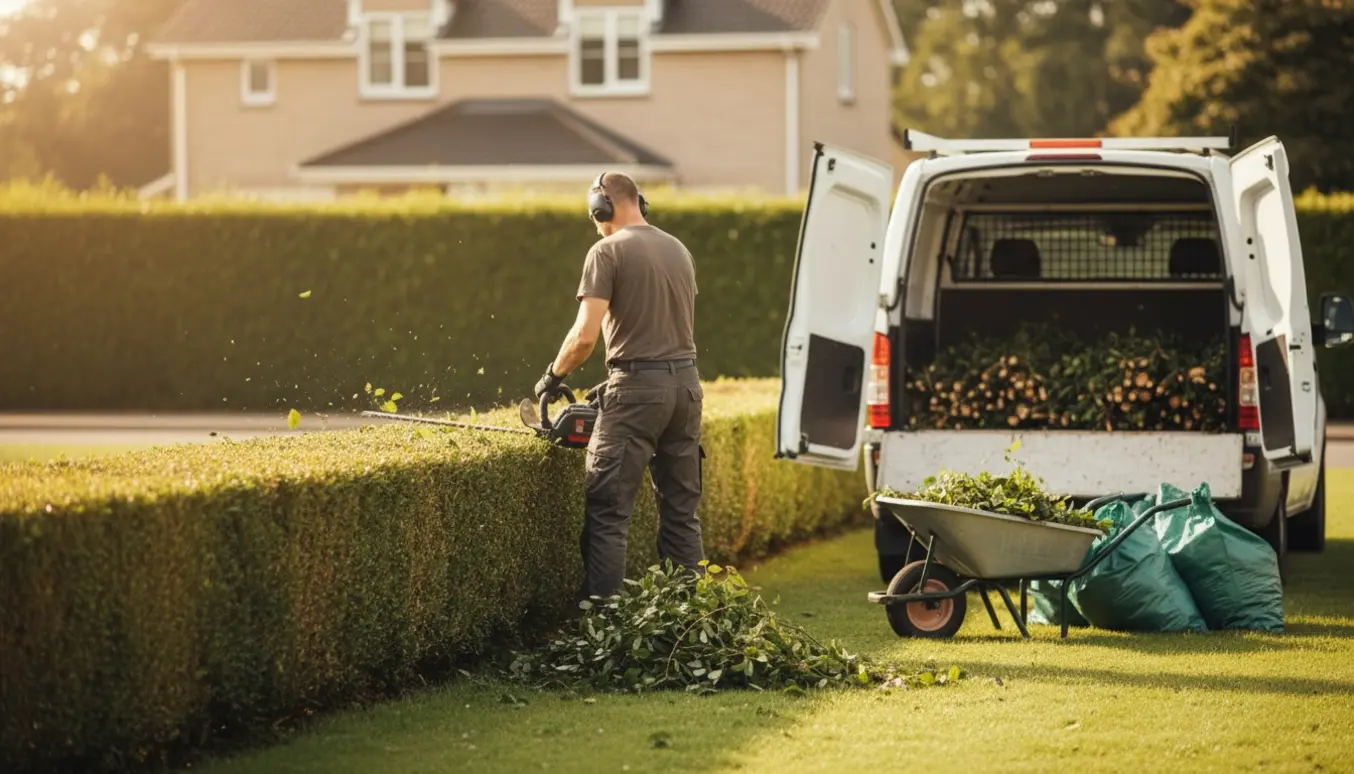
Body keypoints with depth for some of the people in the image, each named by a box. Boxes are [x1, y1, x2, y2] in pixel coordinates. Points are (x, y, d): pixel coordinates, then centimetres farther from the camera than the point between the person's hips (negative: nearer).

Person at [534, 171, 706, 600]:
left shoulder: (608, 252, -7)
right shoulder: (678, 250, 15)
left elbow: (585, 336, -14)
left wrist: (553, 375, 4)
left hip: (638, 388, -7)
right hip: (686, 383, 7)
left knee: (608, 513, -4)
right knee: (681, 510, 13)